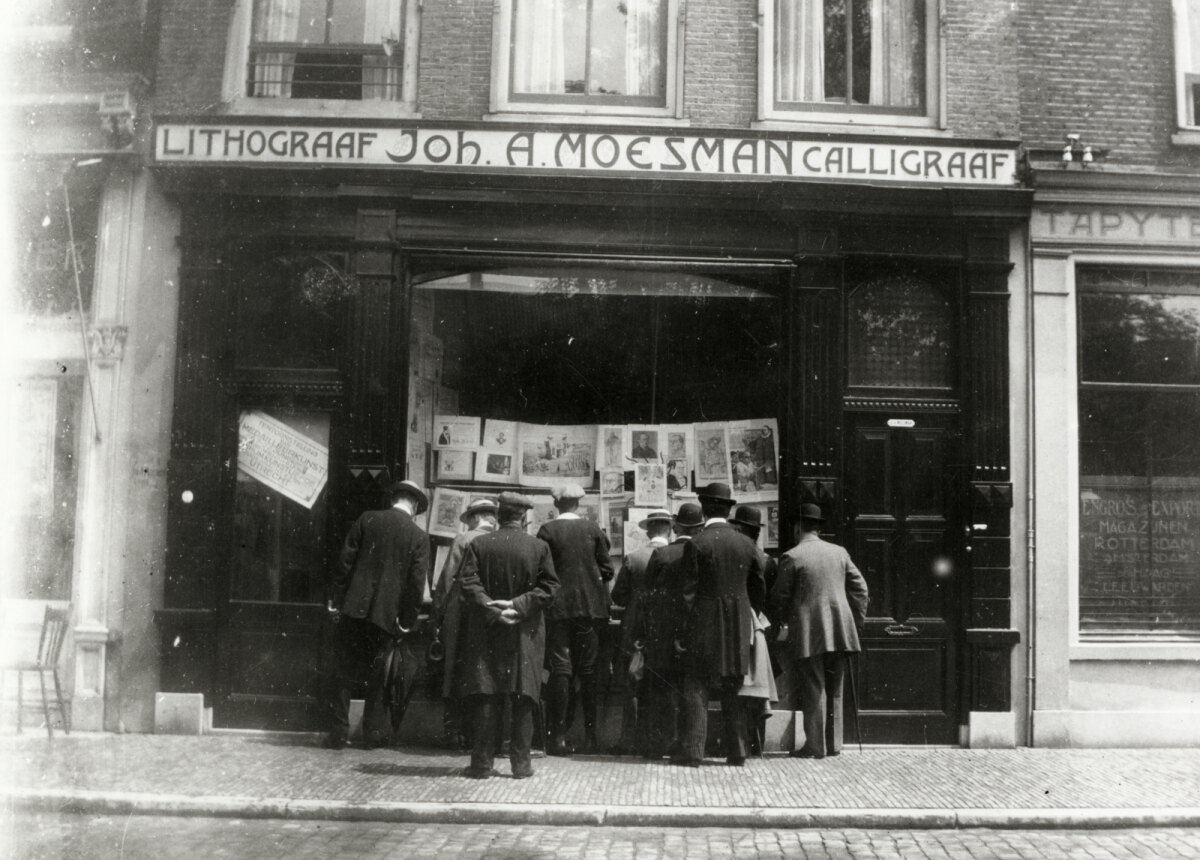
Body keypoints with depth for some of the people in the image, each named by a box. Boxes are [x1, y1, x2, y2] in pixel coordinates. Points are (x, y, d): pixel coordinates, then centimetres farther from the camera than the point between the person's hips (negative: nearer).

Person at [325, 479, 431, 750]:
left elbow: (345, 562, -1)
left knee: (344, 671, 10)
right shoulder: (419, 537, -2)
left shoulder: (367, 520, 1)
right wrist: (407, 621, 2)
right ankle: (374, 732, 17)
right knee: (377, 676, 13)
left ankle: (338, 732, 11)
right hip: (386, 614, 0)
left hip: (354, 608, 0)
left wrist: (335, 600, 4)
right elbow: (416, 584, -4)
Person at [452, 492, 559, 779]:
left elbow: (467, 581, -9)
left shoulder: (478, 545, 0)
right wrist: (518, 606, -11)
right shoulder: (539, 547, -1)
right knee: (522, 699, 6)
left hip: (485, 633, 0)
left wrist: (491, 608, -14)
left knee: (485, 699, 4)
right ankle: (521, 763, 7)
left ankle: (482, 763, 5)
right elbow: (549, 586, -7)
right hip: (525, 636, 0)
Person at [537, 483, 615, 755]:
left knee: (560, 671, 1)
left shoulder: (547, 531, -4)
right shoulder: (593, 529, 1)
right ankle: (590, 736, 10)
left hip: (558, 608, -2)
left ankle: (559, 736, -2)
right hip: (590, 607, 2)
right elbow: (607, 570, 2)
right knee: (588, 671, 8)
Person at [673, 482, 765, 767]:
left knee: (696, 689, 0)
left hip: (704, 625, -4)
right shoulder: (747, 545, 4)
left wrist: (685, 625, -2)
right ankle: (737, 751, 13)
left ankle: (693, 751, -4)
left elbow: (688, 591, -10)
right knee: (733, 690, 12)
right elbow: (758, 590, 10)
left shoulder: (696, 544, -10)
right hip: (739, 626, 4)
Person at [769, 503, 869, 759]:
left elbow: (779, 597, -5)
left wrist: (786, 621, 12)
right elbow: (860, 588, 9)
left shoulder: (792, 557, -8)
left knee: (813, 690, 1)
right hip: (840, 631, 5)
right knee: (834, 690, 14)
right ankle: (833, 743, 19)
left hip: (807, 634, -5)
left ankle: (815, 745, 3)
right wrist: (856, 621, 14)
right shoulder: (839, 552, 7)